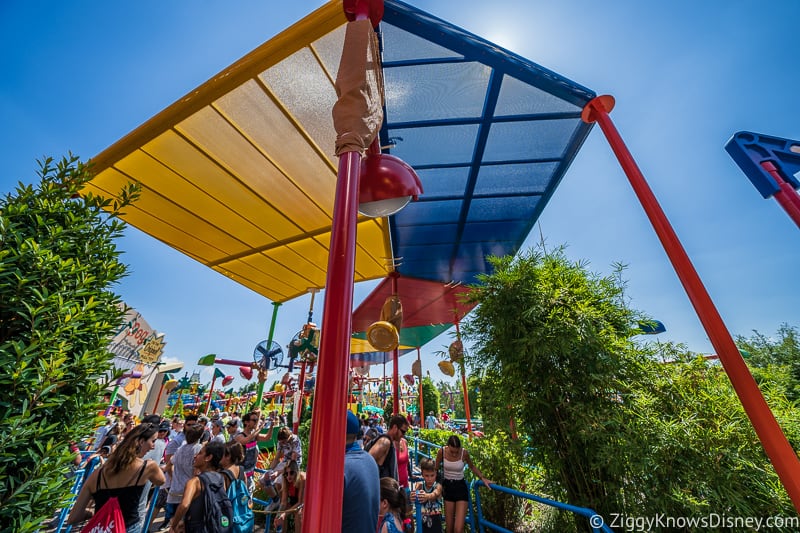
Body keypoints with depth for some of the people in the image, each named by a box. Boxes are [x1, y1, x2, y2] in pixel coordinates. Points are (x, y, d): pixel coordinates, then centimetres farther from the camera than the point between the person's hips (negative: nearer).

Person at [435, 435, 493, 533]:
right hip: (447, 487, 1)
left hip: (460, 488, -1)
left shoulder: (464, 453, -18)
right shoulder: (441, 452, -18)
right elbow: (435, 469, 0)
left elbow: (472, 467, 4)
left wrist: (483, 478, -5)